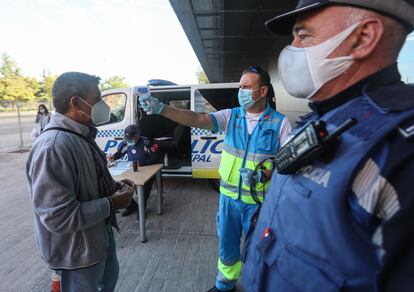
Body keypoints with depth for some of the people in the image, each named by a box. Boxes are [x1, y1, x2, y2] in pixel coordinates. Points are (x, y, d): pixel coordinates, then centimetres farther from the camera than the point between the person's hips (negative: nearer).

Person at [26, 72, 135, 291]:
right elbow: (59, 218, -34)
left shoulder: (81, 136, 2)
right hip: (78, 251, -9)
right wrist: (112, 203, -24)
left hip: (101, 235, 9)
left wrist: (114, 187, -1)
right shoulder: (53, 146, -32)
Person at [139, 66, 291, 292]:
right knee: (227, 246, 21)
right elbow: (196, 119, -13)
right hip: (229, 196, 3)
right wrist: (161, 109, -24)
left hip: (259, 201, -3)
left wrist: (263, 175, -24)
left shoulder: (280, 122, -8)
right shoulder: (231, 116, -2)